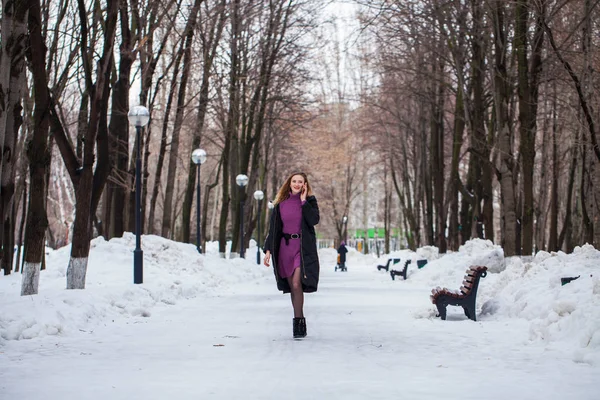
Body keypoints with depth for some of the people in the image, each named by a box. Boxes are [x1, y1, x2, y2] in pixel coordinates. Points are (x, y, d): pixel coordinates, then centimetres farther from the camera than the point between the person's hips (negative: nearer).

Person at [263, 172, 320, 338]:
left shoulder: (310, 201, 3)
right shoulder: (281, 203, 9)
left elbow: (314, 220, -14)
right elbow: (273, 228, 9)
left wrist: (304, 201, -12)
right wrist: (268, 250, 3)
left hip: (303, 247, -3)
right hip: (285, 247, 3)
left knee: (296, 284, -17)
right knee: (292, 286, 5)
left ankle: (298, 321, -12)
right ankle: (300, 323, 13)